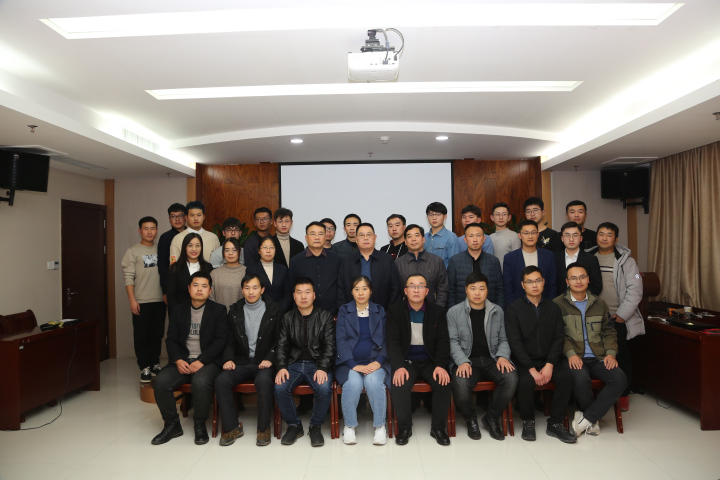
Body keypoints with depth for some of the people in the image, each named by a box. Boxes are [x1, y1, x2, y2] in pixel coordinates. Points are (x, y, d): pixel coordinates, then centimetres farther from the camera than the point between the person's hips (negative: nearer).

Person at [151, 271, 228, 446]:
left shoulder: (219, 310, 3)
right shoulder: (178, 310, 14)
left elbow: (221, 340, -5)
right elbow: (171, 339, 9)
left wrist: (201, 361, -16)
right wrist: (178, 360, -9)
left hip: (207, 361, -3)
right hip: (182, 361, 4)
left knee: (201, 381, -34)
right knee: (161, 381, -24)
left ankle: (200, 425, -10)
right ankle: (172, 425, -2)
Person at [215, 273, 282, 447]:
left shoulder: (274, 311, 2)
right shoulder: (234, 311, 11)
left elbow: (278, 340, 1)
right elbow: (229, 341, 12)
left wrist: (270, 358, -13)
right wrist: (229, 358, -6)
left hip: (264, 362, -3)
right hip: (241, 361, 3)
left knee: (264, 380, -34)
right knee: (221, 380, -25)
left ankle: (263, 428, -16)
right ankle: (231, 427, -8)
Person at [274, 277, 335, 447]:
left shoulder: (325, 317, 3)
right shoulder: (288, 318, 10)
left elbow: (329, 346, -3)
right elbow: (282, 345, 6)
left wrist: (323, 368, -19)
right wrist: (281, 367, -12)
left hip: (317, 363, -2)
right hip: (294, 363, 2)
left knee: (325, 388, -31)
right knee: (280, 388, -26)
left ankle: (316, 426, -3)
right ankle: (294, 425, 0)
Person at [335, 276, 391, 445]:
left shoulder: (380, 311, 12)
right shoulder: (344, 311, 8)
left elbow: (386, 340, 6)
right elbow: (340, 340, -1)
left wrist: (378, 362, -11)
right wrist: (354, 365, -14)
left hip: (375, 362, 1)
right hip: (350, 363, 0)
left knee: (374, 382, -31)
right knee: (353, 383, -31)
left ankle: (380, 426, -9)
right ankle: (349, 426, -7)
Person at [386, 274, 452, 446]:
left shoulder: (438, 311, 4)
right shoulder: (394, 310, -1)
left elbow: (443, 341, 0)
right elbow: (392, 341, -8)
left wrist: (441, 365, -18)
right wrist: (399, 366, -23)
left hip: (430, 361, 2)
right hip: (406, 361, -1)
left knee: (443, 382, -25)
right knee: (399, 384, -29)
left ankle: (438, 428, -4)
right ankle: (404, 427, -5)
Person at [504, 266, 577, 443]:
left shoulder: (553, 307, 10)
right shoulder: (513, 309, -2)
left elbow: (559, 338, 3)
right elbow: (515, 342, -9)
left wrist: (549, 365, -12)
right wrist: (532, 369, -17)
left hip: (549, 359, 3)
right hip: (524, 360, -3)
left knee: (566, 376, -25)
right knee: (526, 381, -31)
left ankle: (555, 423, -7)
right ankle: (528, 422, -3)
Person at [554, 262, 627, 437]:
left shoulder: (599, 303, 17)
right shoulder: (558, 304, 2)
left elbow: (608, 331, 17)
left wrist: (610, 352, 0)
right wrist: (570, 353, -17)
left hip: (598, 358, 4)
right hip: (575, 358, -4)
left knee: (620, 379, -22)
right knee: (581, 379, -33)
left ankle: (586, 418, -14)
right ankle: (593, 420, -4)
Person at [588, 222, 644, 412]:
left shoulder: (626, 261, -1)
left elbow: (635, 290, -5)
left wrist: (622, 315, -10)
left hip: (619, 319, -1)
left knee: (622, 357, 5)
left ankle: (624, 395, 22)